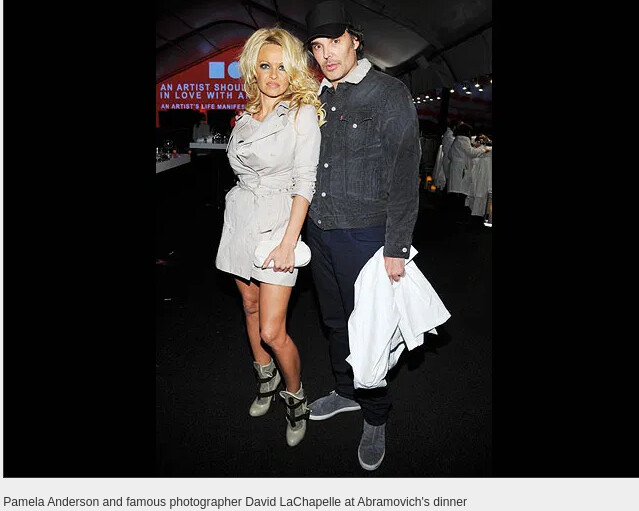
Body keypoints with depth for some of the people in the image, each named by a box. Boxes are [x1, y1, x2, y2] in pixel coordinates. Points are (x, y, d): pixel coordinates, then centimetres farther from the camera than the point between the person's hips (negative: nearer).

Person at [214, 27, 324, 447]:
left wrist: (289, 242, -17)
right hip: (241, 220, 6)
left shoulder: (303, 113, -6)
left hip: (278, 224, -6)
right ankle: (266, 382, 37)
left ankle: (296, 397, 18)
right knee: (251, 308, 15)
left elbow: (305, 182, -11)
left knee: (272, 330, -7)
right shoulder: (246, 117, 12)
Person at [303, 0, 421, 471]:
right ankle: (347, 391, 42)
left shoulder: (390, 94, -9)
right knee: (335, 319, 19)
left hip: (364, 233, -6)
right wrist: (305, 225, 13)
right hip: (319, 230, 6)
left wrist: (397, 247, -16)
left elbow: (405, 177, -13)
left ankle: (375, 418, 27)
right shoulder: (317, 97, 9)